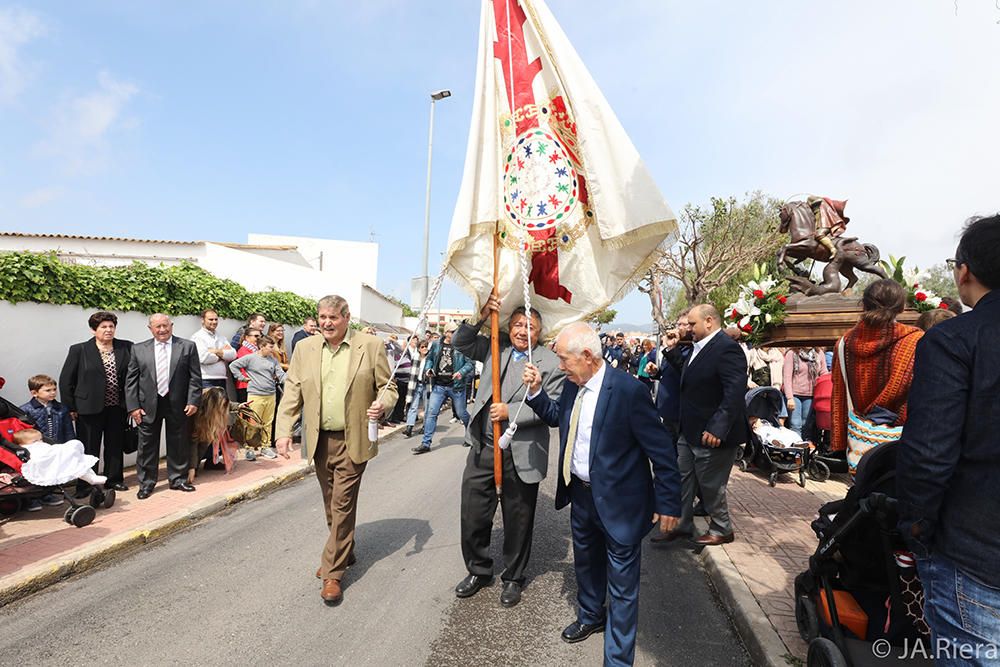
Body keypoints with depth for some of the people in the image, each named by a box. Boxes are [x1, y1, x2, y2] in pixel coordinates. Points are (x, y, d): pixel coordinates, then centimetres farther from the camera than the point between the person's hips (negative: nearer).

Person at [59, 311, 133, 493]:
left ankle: (114, 480, 27)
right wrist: (71, 407, -2)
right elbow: (66, 380, 0)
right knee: (88, 449, 6)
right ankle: (84, 486, 18)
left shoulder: (127, 348, 2)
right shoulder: (79, 350, -2)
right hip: (89, 408, -2)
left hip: (117, 408, 2)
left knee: (115, 447, 13)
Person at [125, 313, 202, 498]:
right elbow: (131, 380, 4)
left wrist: (193, 401, -9)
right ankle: (146, 483, 22)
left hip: (178, 405, -1)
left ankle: (178, 479, 24)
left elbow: (195, 377, -1)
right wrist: (133, 406, -3)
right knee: (147, 446, 8)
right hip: (148, 405, 1)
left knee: (178, 444, 9)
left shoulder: (188, 346, 0)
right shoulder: (139, 349, 5)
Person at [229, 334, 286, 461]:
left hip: (271, 395, 4)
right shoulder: (250, 358, -2)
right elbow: (233, 366, 2)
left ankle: (266, 447, 21)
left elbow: (281, 374, 5)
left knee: (267, 423, 11)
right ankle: (250, 449, 8)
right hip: (255, 395, -4)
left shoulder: (273, 360, 10)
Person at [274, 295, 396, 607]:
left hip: (353, 440, -4)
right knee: (332, 504, 18)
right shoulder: (305, 348, 4)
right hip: (320, 439, 4)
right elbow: (292, 393, 4)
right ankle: (344, 553, 40)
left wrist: (382, 403, -22)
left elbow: (388, 387, 0)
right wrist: (284, 431, -5)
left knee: (342, 505, -1)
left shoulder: (371, 345, -6)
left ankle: (333, 573, 12)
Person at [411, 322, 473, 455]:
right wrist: (428, 369, -2)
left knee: (461, 413, 12)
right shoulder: (436, 345, 4)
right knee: (431, 413, -3)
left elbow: (469, 363, -4)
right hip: (438, 386, 2)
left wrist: (462, 372, -21)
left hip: (456, 386, -2)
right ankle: (425, 443, 5)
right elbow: (429, 358, 16)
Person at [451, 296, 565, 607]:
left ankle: (513, 578, 37)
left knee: (517, 522, 14)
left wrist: (511, 412, -20)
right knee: (473, 515, 13)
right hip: (483, 448, 4)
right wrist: (481, 317, -9)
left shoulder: (551, 362, -7)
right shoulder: (495, 348, 7)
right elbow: (460, 342, 6)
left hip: (521, 456, -4)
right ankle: (478, 571, 38)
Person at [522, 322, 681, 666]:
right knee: (586, 563, 28)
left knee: (622, 585, 9)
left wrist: (668, 503, -15)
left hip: (618, 501, -7)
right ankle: (590, 617, 54)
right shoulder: (572, 385, -3)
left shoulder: (628, 390, -25)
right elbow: (556, 416, 16)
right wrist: (536, 391, -2)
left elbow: (662, 450, -19)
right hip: (581, 494, 7)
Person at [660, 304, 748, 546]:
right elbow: (688, 375, 17)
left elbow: (735, 392, -28)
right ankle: (682, 525, 33)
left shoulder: (726, 348, -21)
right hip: (689, 431, 9)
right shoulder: (699, 347, 8)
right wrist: (673, 351, 6)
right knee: (683, 480, 18)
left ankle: (721, 530, 32)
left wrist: (717, 428, -33)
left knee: (711, 485, 10)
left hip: (711, 434, -9)